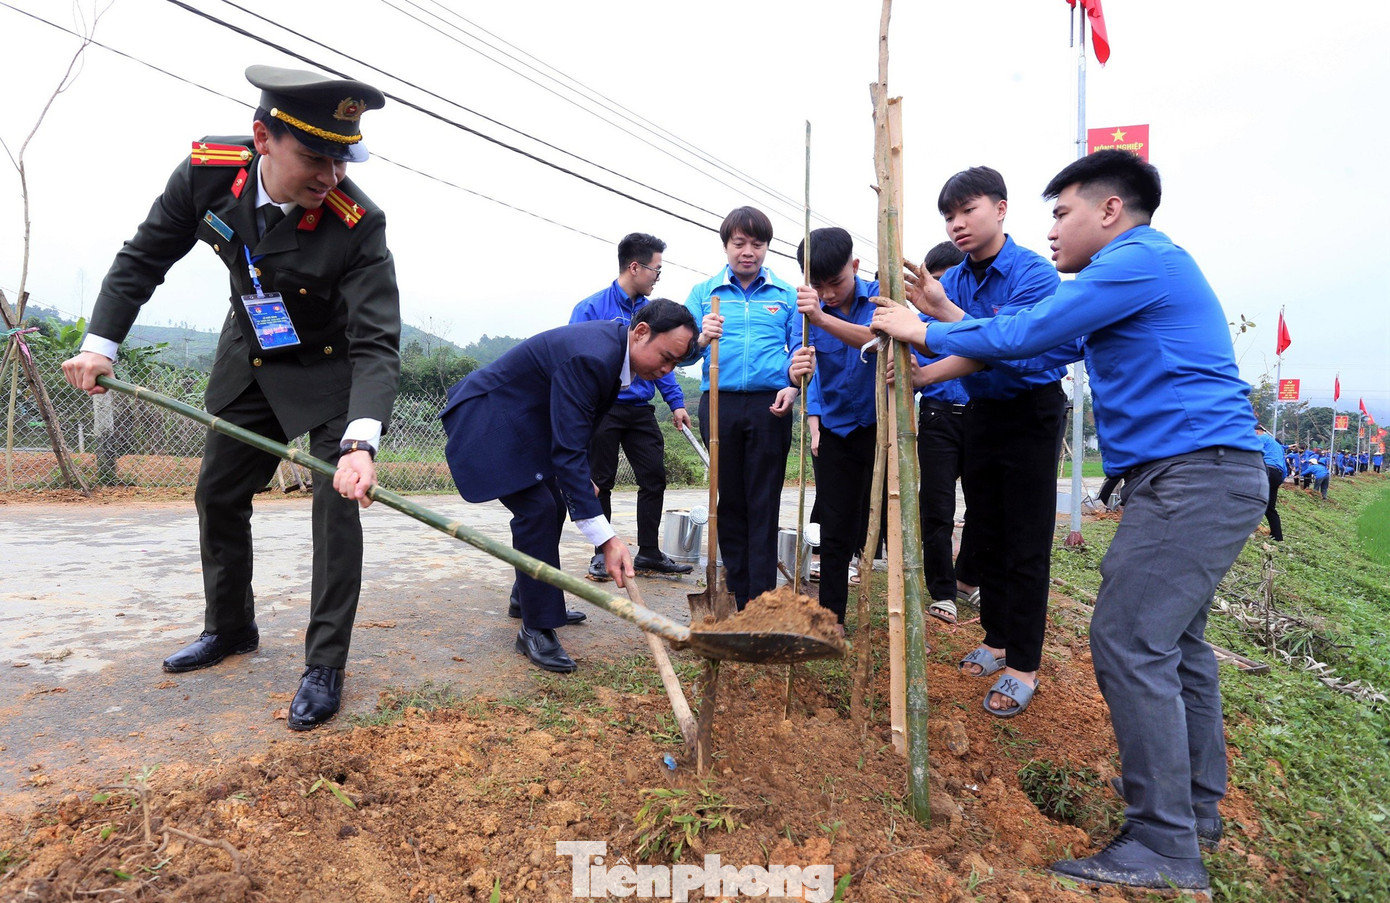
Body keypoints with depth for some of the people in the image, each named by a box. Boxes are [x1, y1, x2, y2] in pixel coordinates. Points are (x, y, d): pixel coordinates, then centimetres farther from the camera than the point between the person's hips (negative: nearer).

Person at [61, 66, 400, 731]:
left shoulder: (357, 224, -31)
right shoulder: (207, 170, -18)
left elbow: (377, 344, -35)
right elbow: (143, 257, -2)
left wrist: (360, 441, -49)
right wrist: (100, 343, -6)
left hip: (330, 369, -5)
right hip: (249, 359, 5)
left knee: (337, 503, -13)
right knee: (218, 495, 13)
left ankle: (325, 666, 0)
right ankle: (230, 628, 34)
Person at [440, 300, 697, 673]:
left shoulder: (612, 343, -3)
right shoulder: (590, 357, -34)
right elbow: (568, 451, -38)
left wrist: (580, 479, 9)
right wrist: (606, 539, -39)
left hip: (523, 422, 10)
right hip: (487, 422, -10)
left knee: (551, 507, 14)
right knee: (537, 510, -18)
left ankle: (528, 597, 33)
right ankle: (536, 630, -7)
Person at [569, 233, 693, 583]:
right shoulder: (592, 308, -7)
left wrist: (676, 403, 9)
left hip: (640, 409, 5)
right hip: (603, 408, -5)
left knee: (654, 478, 4)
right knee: (601, 483, 5)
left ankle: (648, 552, 17)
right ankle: (602, 554, 19)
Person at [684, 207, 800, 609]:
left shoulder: (786, 294, 10)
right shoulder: (703, 293, 10)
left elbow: (799, 349, 5)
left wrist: (792, 387, -13)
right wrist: (701, 339, -19)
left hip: (770, 407, -1)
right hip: (720, 405, 1)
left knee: (764, 505, 0)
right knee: (730, 500, 8)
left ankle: (762, 600, 5)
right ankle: (738, 595, 18)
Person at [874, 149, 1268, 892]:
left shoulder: (1140, 260, -10)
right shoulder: (1143, 269, 23)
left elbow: (1026, 335, -13)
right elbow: (1033, 337, 20)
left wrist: (926, 334, -1)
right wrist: (947, 315, 17)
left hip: (1193, 475, -11)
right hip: (1203, 474, 11)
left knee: (1129, 643, -12)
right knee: (1174, 639, 16)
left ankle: (1164, 847, -4)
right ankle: (1195, 806, 30)